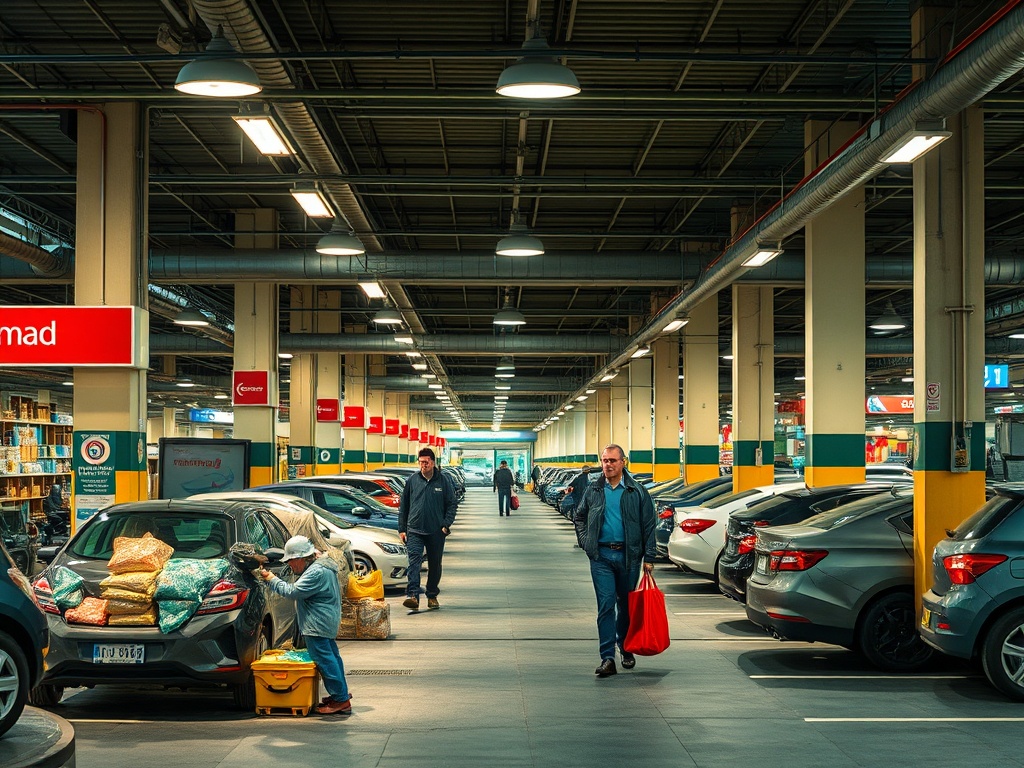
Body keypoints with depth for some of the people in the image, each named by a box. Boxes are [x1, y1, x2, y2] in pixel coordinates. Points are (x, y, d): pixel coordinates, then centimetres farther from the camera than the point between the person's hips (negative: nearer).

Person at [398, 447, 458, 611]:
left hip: (436, 531, 0)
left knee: (435, 565, 11)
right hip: (414, 530, 0)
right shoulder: (412, 480, 4)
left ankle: (432, 596, 26)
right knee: (414, 561, -16)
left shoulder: (444, 480, 1)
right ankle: (413, 596, -26)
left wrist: (446, 524, -6)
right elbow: (403, 505, 9)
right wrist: (402, 528, 6)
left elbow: (452, 504, 5)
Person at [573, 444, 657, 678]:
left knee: (625, 605, 12)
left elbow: (649, 525, 2)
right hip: (601, 556, 0)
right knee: (606, 606, -7)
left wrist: (649, 557, -3)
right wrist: (585, 541, 7)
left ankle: (626, 649, 31)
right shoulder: (593, 491, 6)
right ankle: (607, 658, -8)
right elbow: (579, 517, 21)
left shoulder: (637, 492, 0)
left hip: (628, 556, 0)